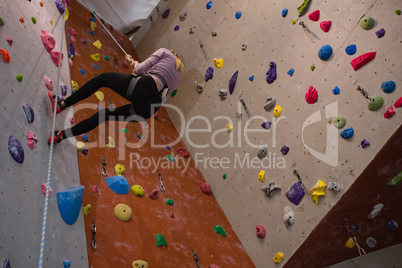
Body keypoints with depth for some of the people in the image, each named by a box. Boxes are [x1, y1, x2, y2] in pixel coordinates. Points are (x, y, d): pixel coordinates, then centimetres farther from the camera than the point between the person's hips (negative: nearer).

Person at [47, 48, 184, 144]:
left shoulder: (164, 52, 21)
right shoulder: (177, 78, 35)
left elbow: (141, 68, 7)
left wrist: (134, 65, 30)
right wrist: (134, 66, 41)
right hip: (149, 108, 6)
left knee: (101, 78, 18)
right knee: (107, 113, 19)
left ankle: (63, 104, 15)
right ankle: (63, 135, 19)